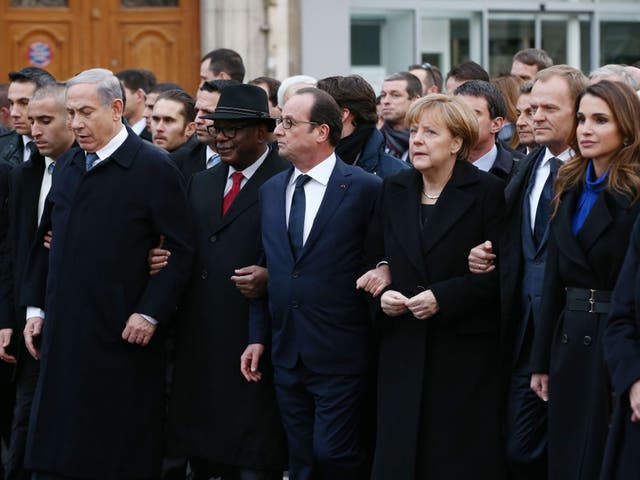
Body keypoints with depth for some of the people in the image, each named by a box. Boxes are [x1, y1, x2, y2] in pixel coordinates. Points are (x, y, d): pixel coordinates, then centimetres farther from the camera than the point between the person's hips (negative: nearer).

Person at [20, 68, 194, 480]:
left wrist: (150, 313, -14)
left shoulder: (154, 168, -7)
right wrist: (35, 307, 13)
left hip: (122, 338, -6)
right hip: (64, 336, 6)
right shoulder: (67, 165, 13)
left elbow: (182, 251, -8)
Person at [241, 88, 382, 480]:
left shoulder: (364, 188, -8)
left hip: (340, 357, -6)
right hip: (287, 355, 6)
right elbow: (268, 268, 15)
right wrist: (259, 337, 11)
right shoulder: (271, 190, 11)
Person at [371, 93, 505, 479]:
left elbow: (501, 272, -8)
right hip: (403, 350, 4)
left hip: (465, 355, -4)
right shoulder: (394, 191, 11)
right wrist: (382, 293, -3)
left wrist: (442, 297, -16)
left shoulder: (487, 191, -4)